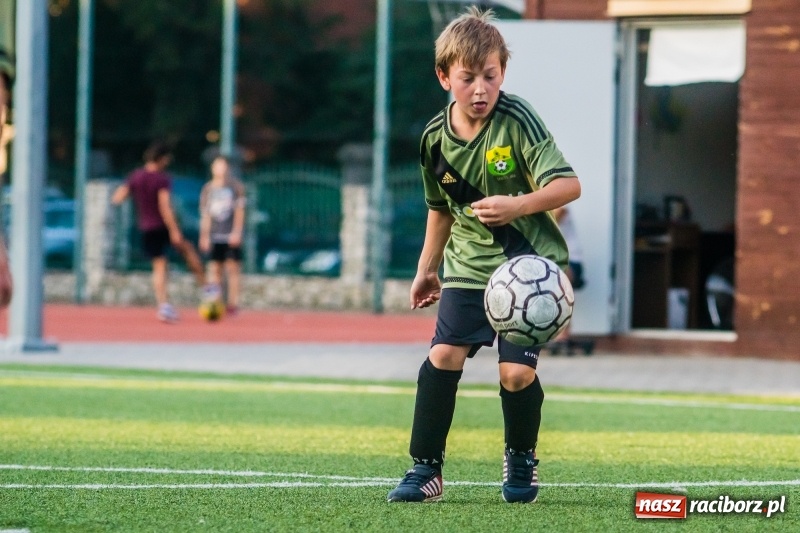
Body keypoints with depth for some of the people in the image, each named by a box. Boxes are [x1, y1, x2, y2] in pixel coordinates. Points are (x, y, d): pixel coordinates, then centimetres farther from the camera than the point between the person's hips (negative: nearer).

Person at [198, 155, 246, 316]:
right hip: (215, 235, 2)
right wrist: (204, 236, 7)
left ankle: (233, 302, -2)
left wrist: (236, 232, -8)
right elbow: (205, 215, 12)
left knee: (232, 267, -4)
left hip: (232, 235, -2)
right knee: (215, 267, -2)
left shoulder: (236, 186, 3)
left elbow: (239, 210, 0)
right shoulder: (208, 189, 10)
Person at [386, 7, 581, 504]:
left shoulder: (517, 121, -17)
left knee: (517, 370, -9)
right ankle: (426, 468, -2)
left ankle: (522, 460, 18)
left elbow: (569, 184, -22)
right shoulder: (436, 137, -2)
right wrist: (427, 268, 22)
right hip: (469, 262, 4)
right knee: (444, 355, -10)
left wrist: (519, 206, -38)